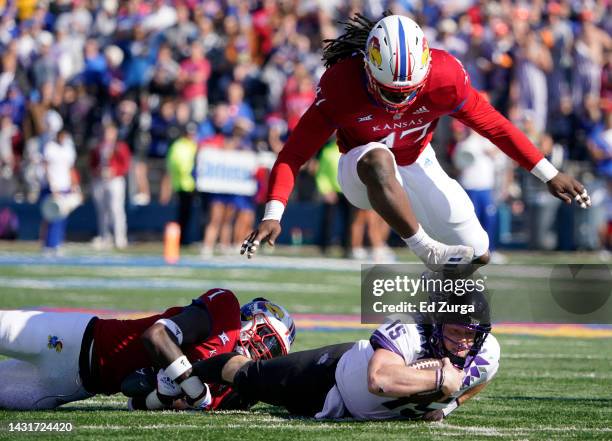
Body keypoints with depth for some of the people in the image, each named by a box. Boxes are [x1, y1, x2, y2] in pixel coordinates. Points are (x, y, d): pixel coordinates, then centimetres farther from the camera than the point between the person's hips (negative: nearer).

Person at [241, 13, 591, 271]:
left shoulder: (444, 76, -26)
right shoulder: (342, 84, -31)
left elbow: (493, 125, -12)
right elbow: (294, 154, -28)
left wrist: (549, 174, -9)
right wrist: (273, 215, -39)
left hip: (417, 166, 4)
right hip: (361, 175, -4)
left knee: (477, 255, -1)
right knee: (378, 159, -41)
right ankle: (428, 249, -37)